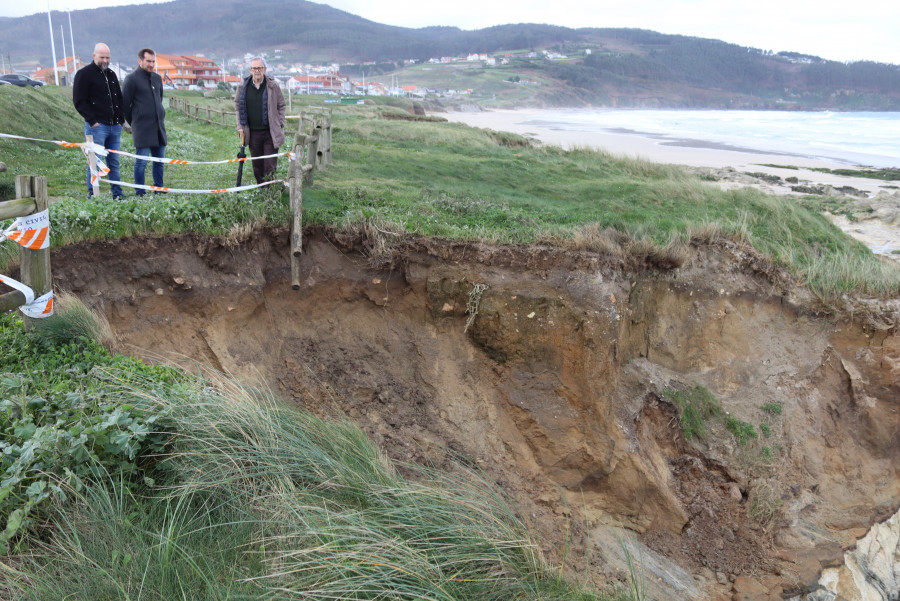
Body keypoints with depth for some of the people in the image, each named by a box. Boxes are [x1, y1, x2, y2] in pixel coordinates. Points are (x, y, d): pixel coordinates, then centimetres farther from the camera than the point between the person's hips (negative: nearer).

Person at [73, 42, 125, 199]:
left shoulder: (111, 74, 19)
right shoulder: (84, 74, -2)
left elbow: (119, 98, 26)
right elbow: (79, 101, -7)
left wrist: (121, 118, 12)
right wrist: (93, 120, -13)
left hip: (115, 126, 6)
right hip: (97, 126, -6)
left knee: (114, 162, 9)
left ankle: (117, 194, 14)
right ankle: (92, 195, 0)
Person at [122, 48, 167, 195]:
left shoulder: (157, 78, 15)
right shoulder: (131, 79, -5)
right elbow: (125, 104, -2)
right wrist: (134, 122, 4)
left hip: (159, 127, 6)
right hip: (142, 128, -6)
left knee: (159, 160, 8)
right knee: (141, 161, -4)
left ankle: (159, 190, 17)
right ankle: (140, 193, 2)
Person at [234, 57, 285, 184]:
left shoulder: (273, 85, -2)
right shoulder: (243, 86, 3)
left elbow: (281, 105, 7)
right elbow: (238, 105, 15)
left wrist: (280, 125, 1)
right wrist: (240, 126, 8)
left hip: (270, 132, -2)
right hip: (253, 132, 2)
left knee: (270, 166, -4)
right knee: (257, 166, 8)